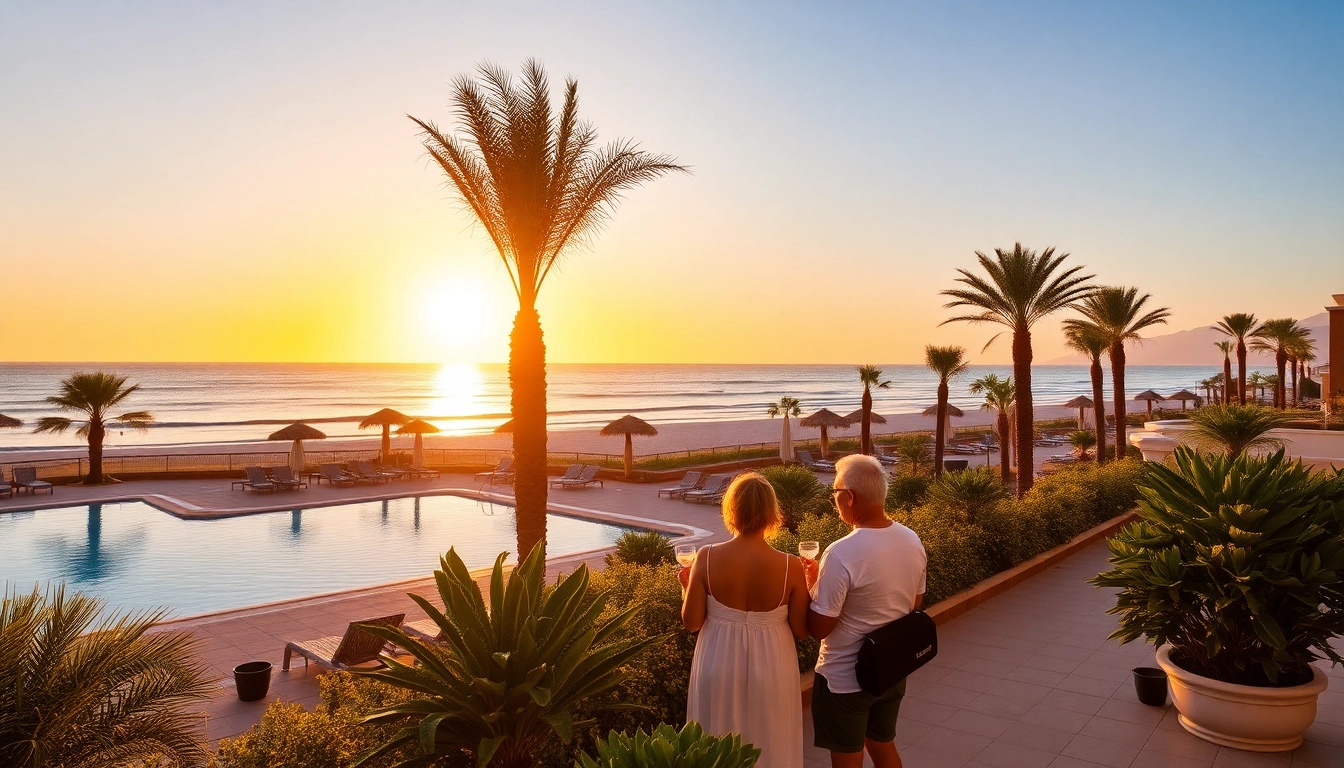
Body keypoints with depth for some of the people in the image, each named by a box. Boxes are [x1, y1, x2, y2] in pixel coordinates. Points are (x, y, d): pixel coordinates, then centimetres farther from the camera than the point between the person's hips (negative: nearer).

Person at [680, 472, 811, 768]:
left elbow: (692, 622, -10)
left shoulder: (707, 558, -16)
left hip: (719, 666, 1)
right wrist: (810, 584, 5)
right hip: (770, 669, 0)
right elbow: (801, 630, -8)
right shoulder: (791, 566, -17)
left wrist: (686, 586, 8)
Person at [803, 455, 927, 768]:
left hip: (845, 679, -6)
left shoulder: (841, 554, -29)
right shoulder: (913, 541, -5)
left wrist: (811, 583, -8)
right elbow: (915, 604, 9)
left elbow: (819, 628, -22)